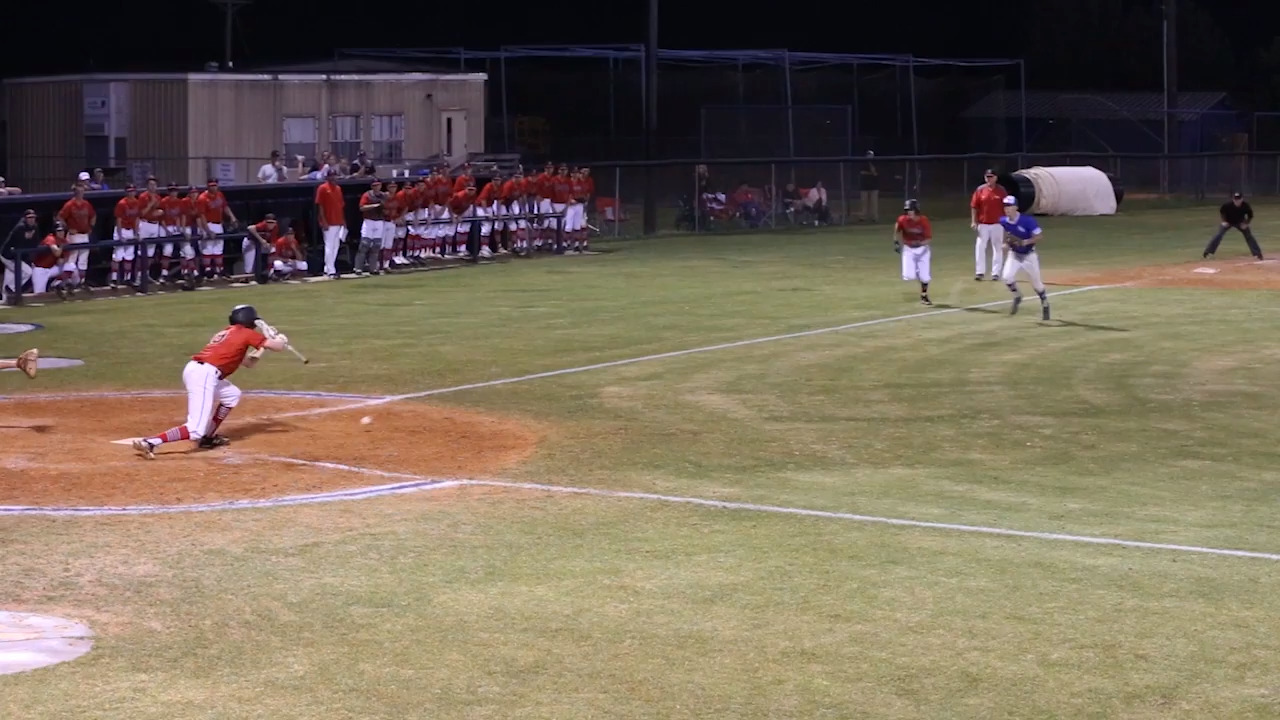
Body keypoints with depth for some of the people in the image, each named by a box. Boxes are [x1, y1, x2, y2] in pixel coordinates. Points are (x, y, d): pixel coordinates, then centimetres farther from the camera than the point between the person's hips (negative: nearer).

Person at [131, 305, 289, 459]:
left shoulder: (227, 332, 30)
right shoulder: (246, 333, 7)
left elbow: (248, 363, 35)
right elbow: (277, 346, 8)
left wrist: (261, 348, 28)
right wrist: (281, 340, 30)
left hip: (194, 370, 9)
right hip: (204, 375, -9)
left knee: (232, 395, 32)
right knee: (196, 430, -13)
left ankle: (208, 437, 27)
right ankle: (149, 442, -24)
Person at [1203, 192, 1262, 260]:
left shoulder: (1246, 206, -27)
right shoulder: (1227, 205, -30)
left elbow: (1250, 216, -9)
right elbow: (1221, 212, -9)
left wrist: (1246, 224, -21)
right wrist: (1224, 221, -16)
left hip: (1240, 223, 1)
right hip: (1228, 222, -1)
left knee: (1249, 236, -4)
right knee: (1218, 236, -14)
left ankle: (1258, 254, 6)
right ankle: (1208, 253, -10)